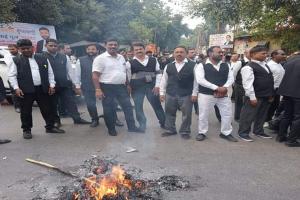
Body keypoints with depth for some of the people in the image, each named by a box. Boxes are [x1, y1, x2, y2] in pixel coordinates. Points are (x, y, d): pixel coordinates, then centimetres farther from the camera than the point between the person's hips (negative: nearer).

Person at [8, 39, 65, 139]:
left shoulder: (43, 58, 9)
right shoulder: (16, 61, 3)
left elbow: (50, 73, 10)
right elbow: (12, 75, 1)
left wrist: (51, 85, 2)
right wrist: (16, 88, -10)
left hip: (43, 89, 2)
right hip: (26, 90, -2)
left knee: (47, 109, 8)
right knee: (26, 111, 6)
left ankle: (50, 127, 21)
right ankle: (26, 130, 19)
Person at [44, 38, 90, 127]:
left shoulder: (64, 57, 4)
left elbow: (69, 71, 6)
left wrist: (76, 84, 2)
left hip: (64, 84, 2)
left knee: (70, 102, 6)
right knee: (52, 104, 11)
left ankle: (77, 118, 16)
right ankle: (56, 121, 27)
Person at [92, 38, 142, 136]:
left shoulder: (121, 57, 11)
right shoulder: (100, 58, -10)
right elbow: (95, 75, -14)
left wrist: (127, 85, 15)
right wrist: (97, 89, -21)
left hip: (121, 86, 6)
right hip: (107, 87, -6)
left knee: (128, 106, 7)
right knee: (109, 109, 5)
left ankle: (131, 127, 18)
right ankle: (111, 129, 20)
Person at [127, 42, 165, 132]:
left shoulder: (153, 60, 4)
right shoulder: (130, 63, -2)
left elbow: (158, 73, 5)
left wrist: (157, 85, -2)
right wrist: (128, 87, -10)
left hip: (152, 86, 1)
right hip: (137, 87, -1)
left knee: (157, 105, 9)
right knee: (138, 107, 6)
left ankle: (164, 123, 25)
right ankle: (142, 125, 22)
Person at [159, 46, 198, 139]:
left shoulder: (193, 65, -3)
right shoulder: (168, 66, 8)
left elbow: (196, 80, -3)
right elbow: (164, 80, 11)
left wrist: (194, 93, -7)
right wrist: (162, 93, 6)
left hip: (186, 95, -3)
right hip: (170, 94, 3)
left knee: (186, 114, 6)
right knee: (169, 113, 13)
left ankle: (185, 132, 22)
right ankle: (170, 130, 29)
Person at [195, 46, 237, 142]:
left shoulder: (226, 65, 10)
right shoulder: (201, 66, -6)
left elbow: (231, 78, 5)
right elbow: (200, 80, -17)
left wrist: (224, 88, -16)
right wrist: (216, 88, -20)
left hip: (223, 94, 4)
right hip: (206, 94, -4)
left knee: (227, 114, 8)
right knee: (203, 115, 5)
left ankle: (226, 133, 26)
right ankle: (202, 133, 23)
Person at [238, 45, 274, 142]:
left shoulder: (265, 65, 14)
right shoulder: (248, 67, -15)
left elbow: (269, 80, 20)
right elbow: (248, 83, -19)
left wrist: (271, 94, 17)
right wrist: (252, 97, -20)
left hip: (266, 96, 9)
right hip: (255, 96, -9)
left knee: (262, 115, 17)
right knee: (248, 115, 0)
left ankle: (258, 131, 32)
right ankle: (243, 133, 13)